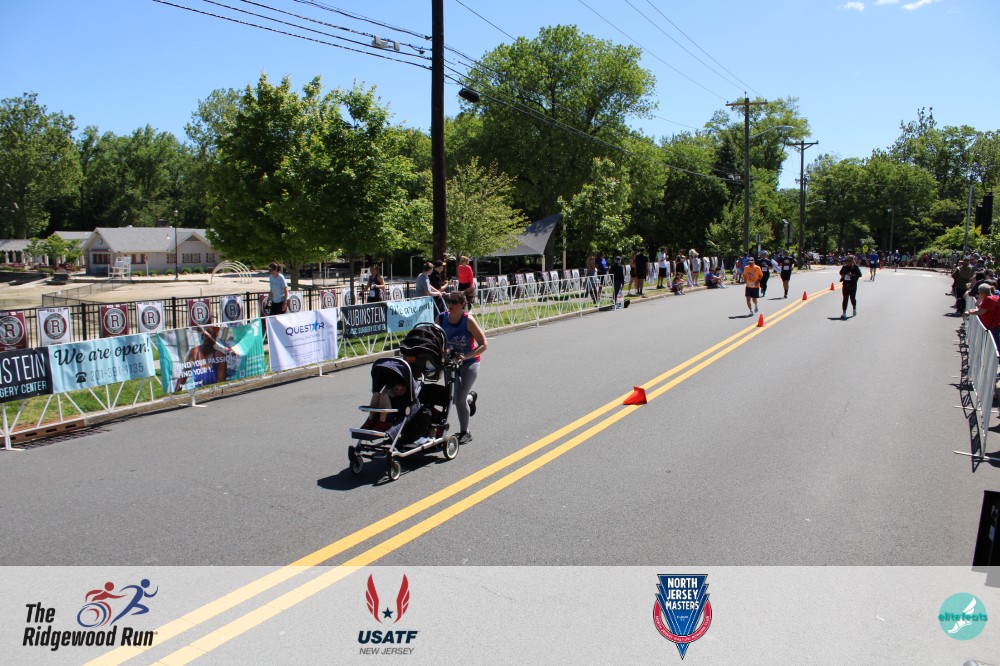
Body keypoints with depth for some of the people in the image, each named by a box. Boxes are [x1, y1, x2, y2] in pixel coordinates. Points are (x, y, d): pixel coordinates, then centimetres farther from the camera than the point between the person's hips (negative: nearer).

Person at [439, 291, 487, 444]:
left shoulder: (468, 320, -21)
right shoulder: (441, 318, -11)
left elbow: (483, 345, -19)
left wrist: (465, 357, -30)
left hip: (469, 362, -4)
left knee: (459, 398, -9)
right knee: (454, 398, 7)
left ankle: (465, 432, 13)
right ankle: (470, 397, 46)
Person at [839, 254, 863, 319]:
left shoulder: (855, 267, -5)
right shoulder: (844, 267, 5)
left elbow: (859, 274, -11)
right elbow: (841, 273, 22)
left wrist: (852, 275, -21)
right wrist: (842, 276, 2)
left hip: (853, 285, -2)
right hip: (846, 285, 2)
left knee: (853, 298, 9)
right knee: (845, 298, 0)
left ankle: (854, 309, 36)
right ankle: (844, 313, 0)